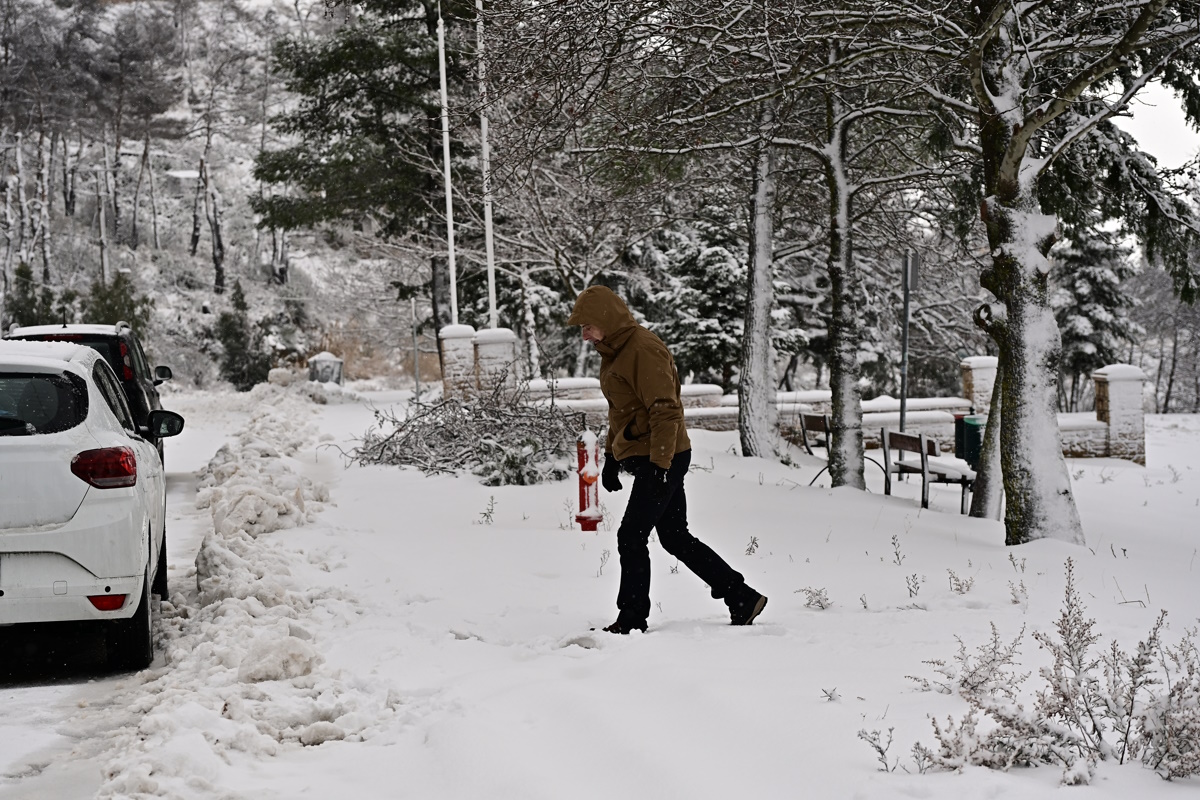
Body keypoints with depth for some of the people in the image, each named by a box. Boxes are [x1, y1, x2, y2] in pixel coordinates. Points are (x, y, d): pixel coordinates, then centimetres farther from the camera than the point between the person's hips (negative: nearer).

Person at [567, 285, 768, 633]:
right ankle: (743, 598, 20)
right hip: (640, 458, 10)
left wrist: (660, 464, -24)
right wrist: (610, 456, 22)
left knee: (631, 537, -7)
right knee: (676, 537, 13)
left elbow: (665, 411, -22)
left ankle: (631, 620, 2)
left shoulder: (643, 350, -18)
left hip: (662, 461, -10)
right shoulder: (613, 351, 13)